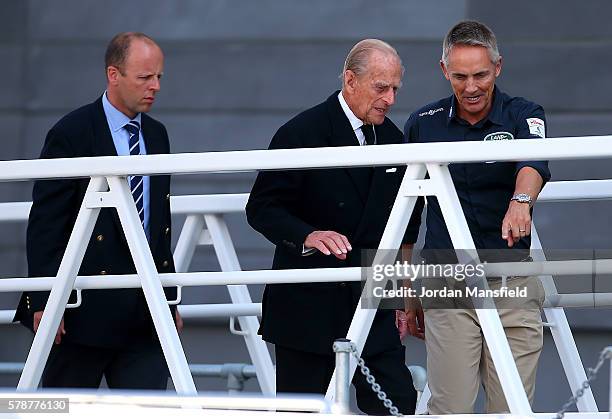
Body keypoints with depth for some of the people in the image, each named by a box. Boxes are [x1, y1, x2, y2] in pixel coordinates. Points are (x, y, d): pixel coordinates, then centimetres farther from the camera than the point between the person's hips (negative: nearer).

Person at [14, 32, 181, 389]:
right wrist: (45, 302, -15)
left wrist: (169, 299, 16)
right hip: (84, 307, -5)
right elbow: (44, 223, -10)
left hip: (144, 315, 5)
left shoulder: (156, 135, 13)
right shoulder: (70, 134, -8)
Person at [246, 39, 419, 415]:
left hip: (373, 305, 5)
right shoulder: (302, 134, -10)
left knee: (399, 406, -4)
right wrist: (308, 235, -30)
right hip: (309, 309, -5)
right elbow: (261, 208, -12)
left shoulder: (392, 138, 10)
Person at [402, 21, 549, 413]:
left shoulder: (524, 115, -3)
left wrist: (521, 201, -49)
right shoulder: (423, 125, 4)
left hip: (514, 286, -1)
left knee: (513, 409, 1)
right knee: (451, 409, -7)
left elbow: (533, 160, -27)